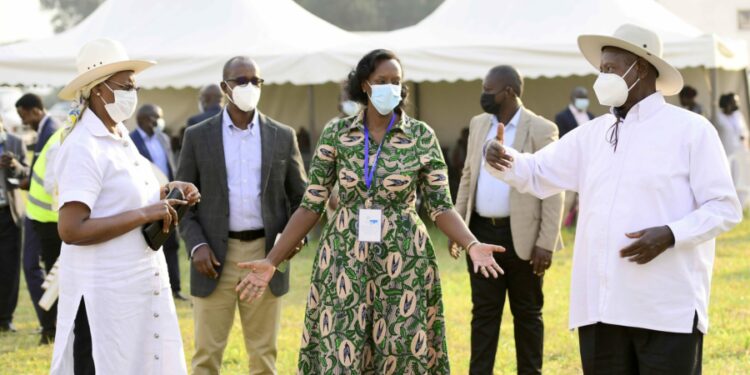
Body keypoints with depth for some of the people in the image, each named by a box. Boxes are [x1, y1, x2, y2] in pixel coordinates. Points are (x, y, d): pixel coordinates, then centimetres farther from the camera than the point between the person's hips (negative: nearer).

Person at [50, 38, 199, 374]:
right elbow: (71, 230, -24)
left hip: (142, 284, 9)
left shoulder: (120, 137, 11)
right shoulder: (83, 148, -17)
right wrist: (144, 214, -22)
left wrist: (164, 192, 4)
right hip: (105, 293, -9)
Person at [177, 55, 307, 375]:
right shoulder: (197, 136, 3)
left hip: (266, 255, 1)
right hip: (215, 256, -1)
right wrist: (196, 245, -10)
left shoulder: (283, 136, 6)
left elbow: (301, 196, 11)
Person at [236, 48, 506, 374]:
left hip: (403, 262, -1)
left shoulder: (422, 137, -3)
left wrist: (472, 245, -22)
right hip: (345, 261, 1)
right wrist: (272, 261, -5)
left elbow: (441, 206, -3)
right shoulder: (336, 133, -1)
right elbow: (312, 204, 2)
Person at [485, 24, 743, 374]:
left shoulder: (690, 130, -2)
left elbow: (724, 207, -5)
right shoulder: (592, 134, 14)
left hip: (668, 309, -5)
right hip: (601, 307, 6)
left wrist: (669, 235, -20)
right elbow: (536, 172, 17)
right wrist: (502, 158, -6)